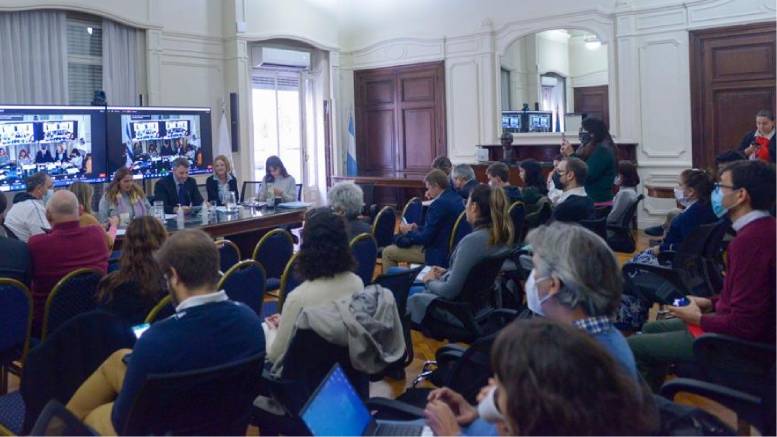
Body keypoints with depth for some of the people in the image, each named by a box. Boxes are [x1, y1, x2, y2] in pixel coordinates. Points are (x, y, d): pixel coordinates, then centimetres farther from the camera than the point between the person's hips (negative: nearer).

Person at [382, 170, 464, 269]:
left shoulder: (439, 203, -24)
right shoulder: (455, 197, 5)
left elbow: (425, 238, -21)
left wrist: (409, 231, -3)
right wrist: (417, 228, 8)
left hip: (438, 254, -10)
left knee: (387, 252, -5)